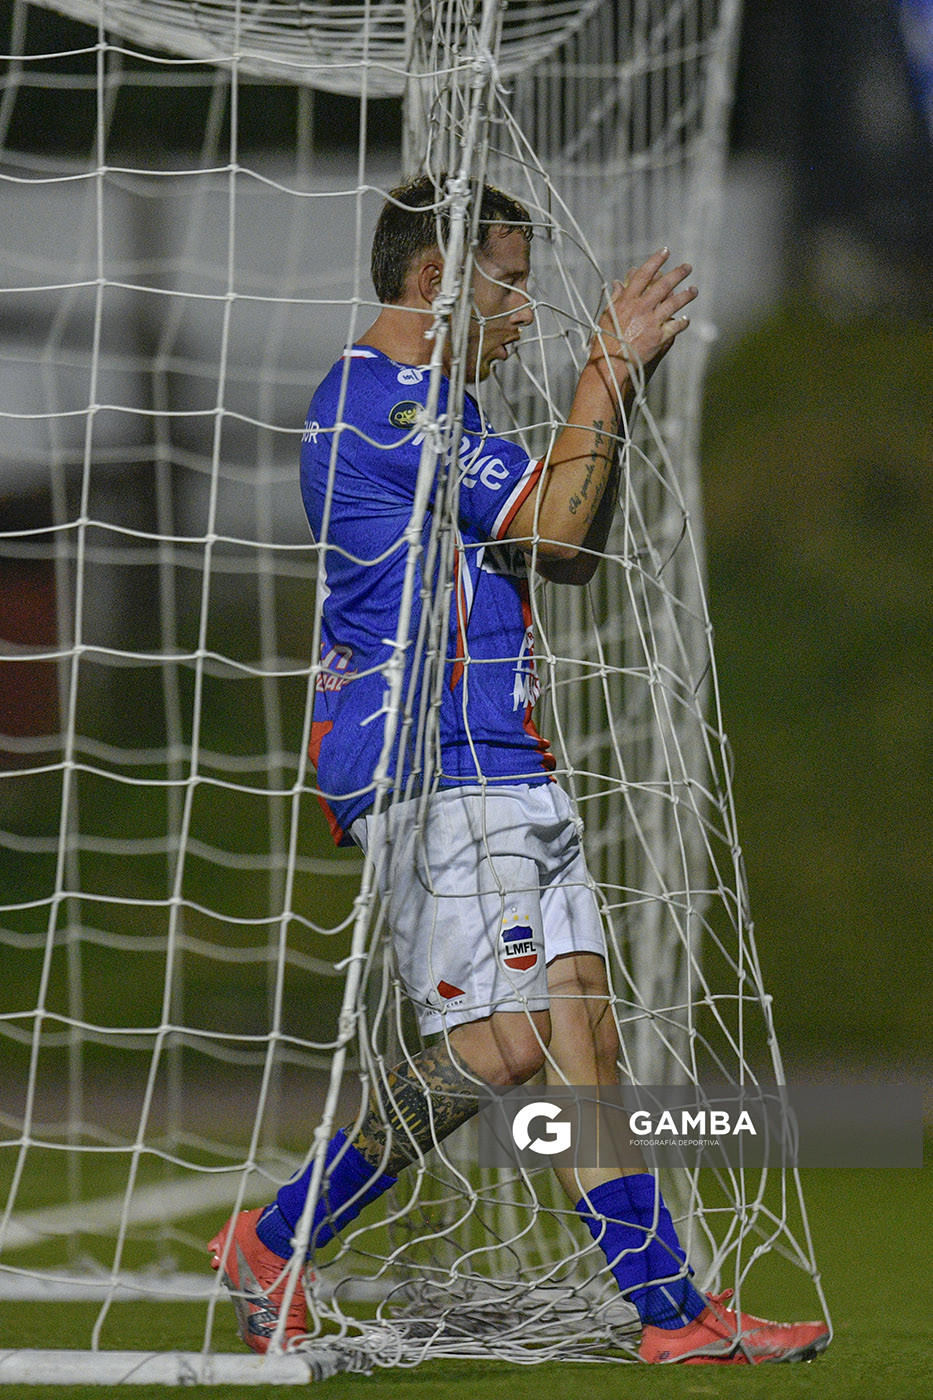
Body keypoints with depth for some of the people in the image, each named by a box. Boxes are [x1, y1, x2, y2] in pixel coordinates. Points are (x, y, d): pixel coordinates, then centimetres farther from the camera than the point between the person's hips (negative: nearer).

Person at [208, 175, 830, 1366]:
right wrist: (608, 376, -7)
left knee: (579, 1027, 2)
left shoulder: (415, 406, 22)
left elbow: (572, 552, 27)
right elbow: (556, 532, -14)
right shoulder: (382, 401, -11)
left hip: (501, 769, 11)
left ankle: (671, 1310, -1)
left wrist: (618, 383, 20)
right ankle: (271, 1245, -2)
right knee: (500, 1038, -13)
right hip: (432, 771, -10)